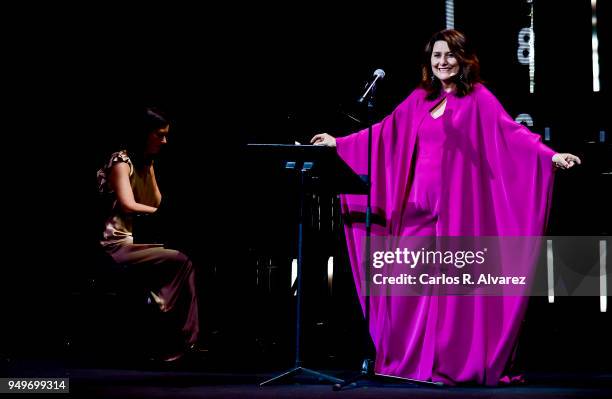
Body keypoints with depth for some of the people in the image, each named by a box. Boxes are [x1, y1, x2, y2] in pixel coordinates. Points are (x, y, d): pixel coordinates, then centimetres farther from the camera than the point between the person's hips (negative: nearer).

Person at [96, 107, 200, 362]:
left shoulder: (145, 164, 18)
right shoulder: (121, 162, -7)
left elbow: (157, 204, 7)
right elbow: (128, 205, -20)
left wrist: (150, 169, 3)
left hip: (138, 241, 8)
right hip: (119, 245, -8)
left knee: (187, 259, -13)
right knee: (180, 262, -22)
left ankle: (187, 340, -18)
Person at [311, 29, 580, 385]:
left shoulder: (478, 98, -1)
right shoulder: (420, 99, 14)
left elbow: (510, 131, -12)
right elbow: (384, 132, 21)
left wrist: (550, 156, -26)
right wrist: (339, 143, 24)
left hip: (457, 203, -5)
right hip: (420, 202, 5)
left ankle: (452, 362, 5)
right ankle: (412, 358, 11)